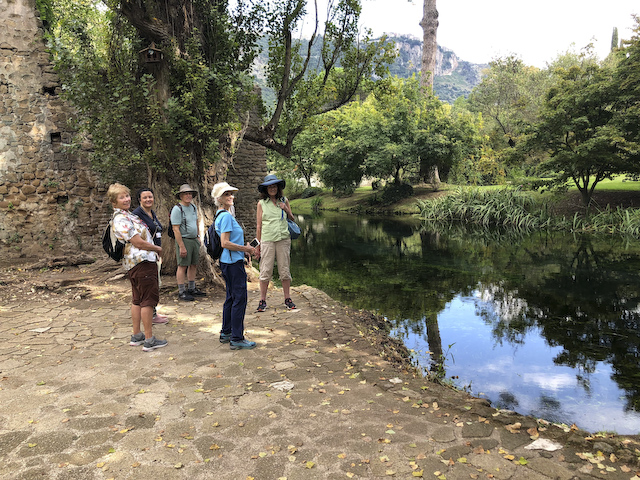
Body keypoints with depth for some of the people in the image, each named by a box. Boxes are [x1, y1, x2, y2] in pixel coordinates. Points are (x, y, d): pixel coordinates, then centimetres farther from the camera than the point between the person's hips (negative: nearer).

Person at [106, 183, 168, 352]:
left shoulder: (127, 215, 16)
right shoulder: (121, 219, -17)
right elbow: (138, 242, -20)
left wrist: (153, 249, 14)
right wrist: (157, 248, -6)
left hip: (134, 263, 11)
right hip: (142, 261, -11)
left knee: (137, 299, 15)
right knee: (149, 299, -6)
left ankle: (136, 336, 25)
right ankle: (149, 340, -2)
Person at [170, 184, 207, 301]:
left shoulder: (193, 207, 12)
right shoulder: (177, 209, -12)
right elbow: (176, 229, -17)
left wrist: (198, 236, 17)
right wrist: (182, 247, -21)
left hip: (194, 240, 8)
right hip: (184, 240, -7)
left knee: (193, 265, 12)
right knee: (183, 266, -4)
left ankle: (192, 289, 23)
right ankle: (181, 292, 3)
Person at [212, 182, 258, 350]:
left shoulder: (223, 215, 15)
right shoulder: (226, 216, -16)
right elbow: (225, 243, -22)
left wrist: (244, 248, 15)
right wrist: (245, 248, -13)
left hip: (228, 262, 11)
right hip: (233, 262, -11)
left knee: (231, 297, 18)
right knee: (240, 299, -6)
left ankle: (226, 333, 28)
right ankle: (236, 339, 0)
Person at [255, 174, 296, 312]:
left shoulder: (284, 201, 11)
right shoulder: (261, 203, 5)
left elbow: (292, 220, 18)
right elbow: (259, 225, 6)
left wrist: (286, 210, -2)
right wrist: (258, 245, 4)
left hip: (283, 239, 2)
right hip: (267, 240, -2)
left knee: (284, 270, 5)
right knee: (265, 271, -1)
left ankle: (287, 299, 16)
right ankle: (262, 300, 9)